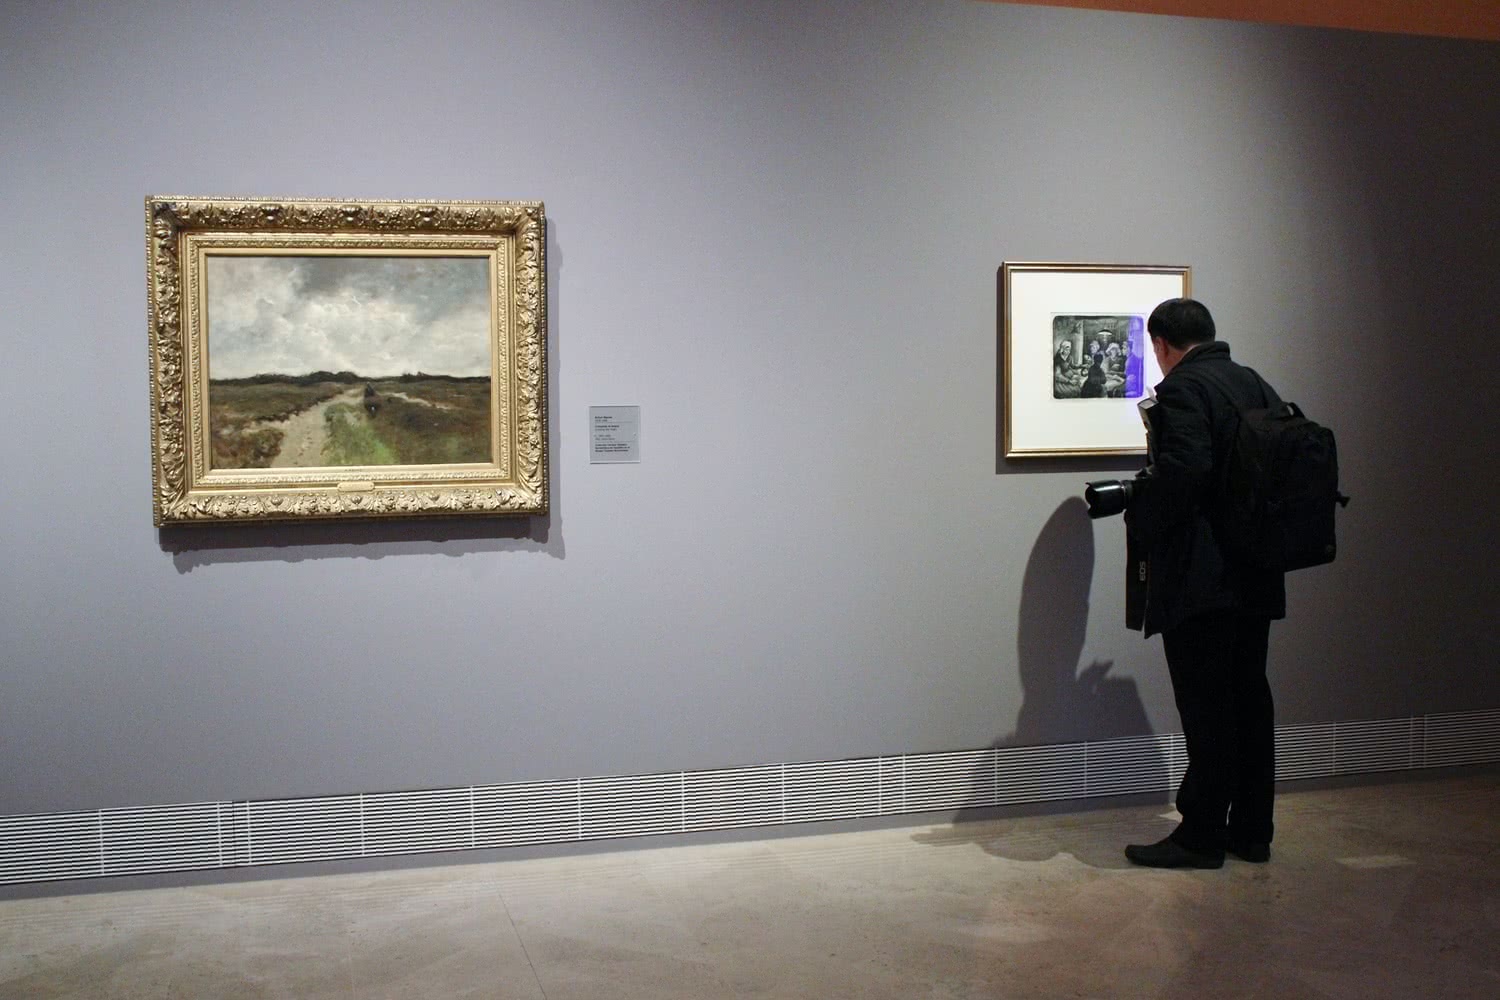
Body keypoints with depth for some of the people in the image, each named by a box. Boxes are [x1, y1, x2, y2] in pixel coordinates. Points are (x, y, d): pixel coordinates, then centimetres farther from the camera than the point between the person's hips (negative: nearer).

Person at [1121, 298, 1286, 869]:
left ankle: (1202, 837, 5)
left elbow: (1184, 470, -26)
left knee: (1206, 708, -3)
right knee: (1249, 699, 13)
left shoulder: (1183, 388, -12)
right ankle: (1252, 831, 22)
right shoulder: (1257, 385, 13)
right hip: (1255, 578, 8)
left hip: (1200, 579, -8)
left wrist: (1139, 522, -12)